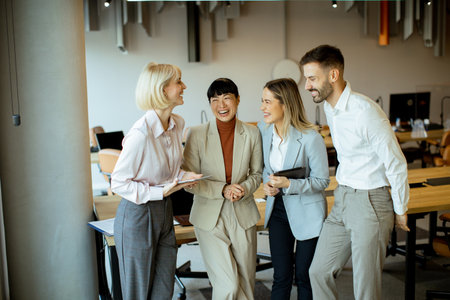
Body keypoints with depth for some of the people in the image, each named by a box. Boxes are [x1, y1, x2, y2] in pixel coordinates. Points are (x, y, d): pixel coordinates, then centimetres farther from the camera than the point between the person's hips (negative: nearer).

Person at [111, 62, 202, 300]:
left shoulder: (177, 124, 0)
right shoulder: (141, 133, -25)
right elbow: (118, 182, -17)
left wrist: (182, 176, -4)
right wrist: (160, 192, -23)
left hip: (164, 211, 7)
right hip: (137, 215, -7)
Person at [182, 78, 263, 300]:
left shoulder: (252, 134, 0)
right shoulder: (197, 135, -7)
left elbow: (256, 173, 10)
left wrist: (245, 188, -12)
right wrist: (223, 190, -19)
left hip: (243, 215, 3)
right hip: (209, 217, -2)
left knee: (246, 282, 11)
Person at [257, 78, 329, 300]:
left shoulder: (311, 138, -22)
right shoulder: (263, 130, -4)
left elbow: (322, 180, -13)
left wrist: (289, 184, -27)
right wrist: (267, 183, -9)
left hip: (307, 213, -4)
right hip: (278, 209, 4)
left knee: (305, 277, 9)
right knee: (281, 277, 9)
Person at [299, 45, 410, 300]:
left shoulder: (365, 111, -22)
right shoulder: (329, 107, 5)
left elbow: (396, 163, -15)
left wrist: (401, 211, -6)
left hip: (370, 202, -8)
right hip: (342, 199, 8)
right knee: (320, 272, 11)